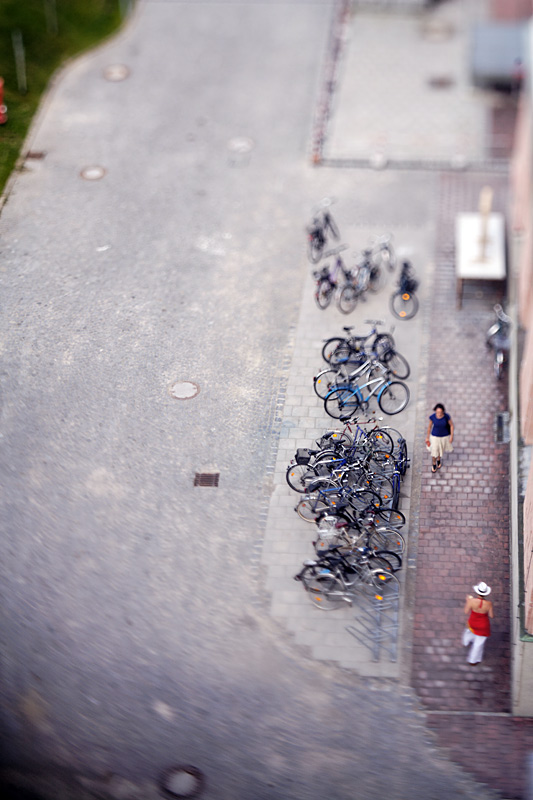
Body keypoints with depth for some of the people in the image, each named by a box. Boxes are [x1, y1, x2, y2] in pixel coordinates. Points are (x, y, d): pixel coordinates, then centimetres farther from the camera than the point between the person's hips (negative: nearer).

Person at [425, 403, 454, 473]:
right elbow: (429, 426, -7)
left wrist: (451, 436, -7)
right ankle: (434, 464, 44)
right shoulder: (432, 417, -24)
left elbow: (451, 425, -9)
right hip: (435, 436, -1)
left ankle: (439, 459, 58)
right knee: (434, 452, 12)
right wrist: (427, 437, 3)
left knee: (441, 450, 25)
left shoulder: (447, 416, -26)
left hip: (444, 436, 1)